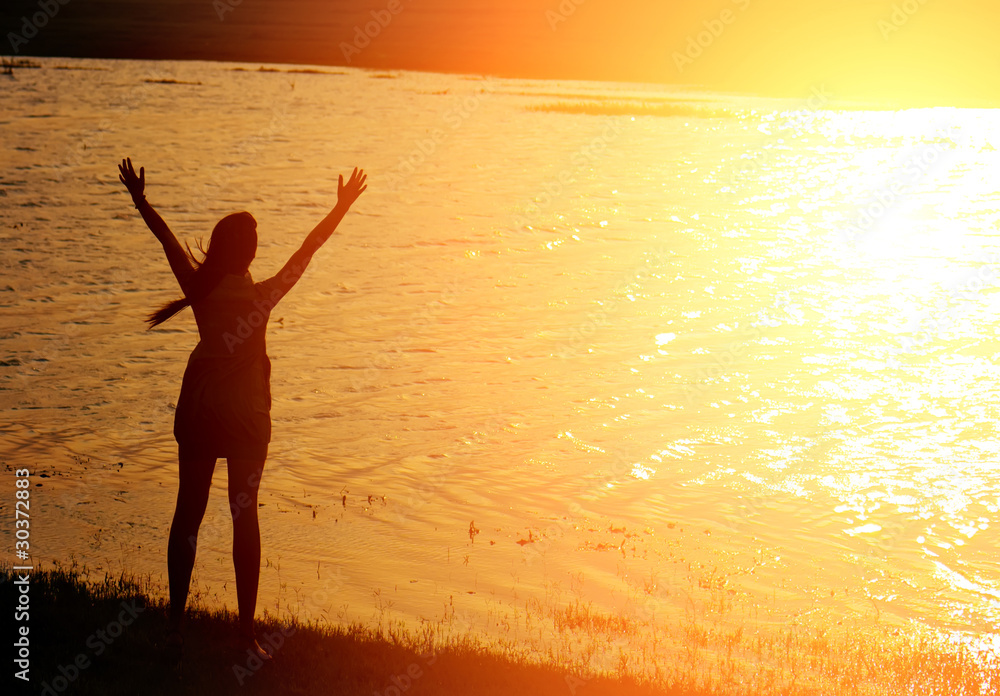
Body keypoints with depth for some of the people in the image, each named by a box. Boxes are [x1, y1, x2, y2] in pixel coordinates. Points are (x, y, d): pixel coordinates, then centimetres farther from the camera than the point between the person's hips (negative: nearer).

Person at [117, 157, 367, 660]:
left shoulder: (199, 288, -5)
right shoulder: (259, 297, -13)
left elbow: (167, 239, 8)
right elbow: (308, 249, -9)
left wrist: (140, 200, 20)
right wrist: (342, 207, -1)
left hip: (197, 409, 3)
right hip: (244, 414, -3)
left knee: (188, 512, 11)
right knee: (244, 516, 3)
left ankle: (176, 623, 11)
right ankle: (247, 632, 5)